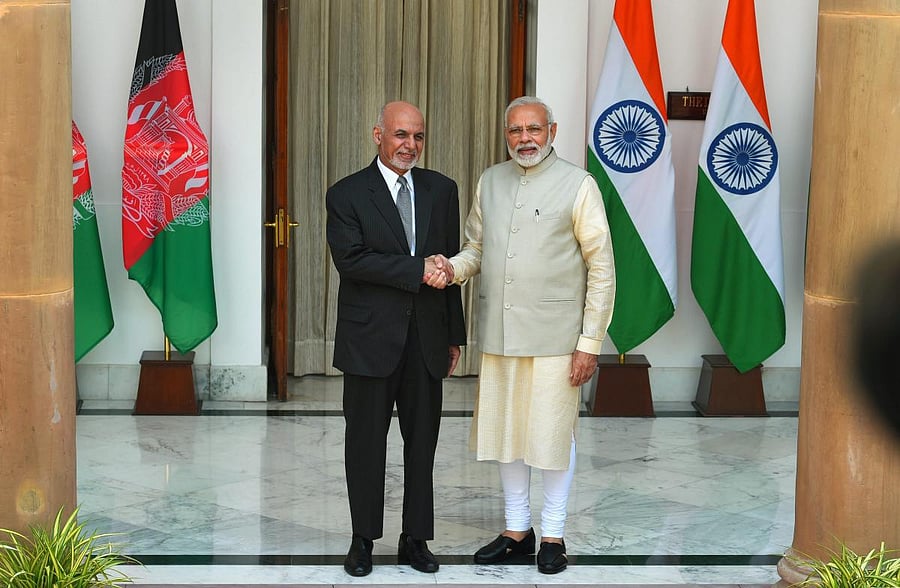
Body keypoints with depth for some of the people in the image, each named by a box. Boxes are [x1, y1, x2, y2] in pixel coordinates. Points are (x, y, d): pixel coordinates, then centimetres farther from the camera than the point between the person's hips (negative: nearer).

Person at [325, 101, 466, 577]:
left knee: (422, 443, 8)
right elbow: (351, 260, -15)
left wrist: (455, 335, 11)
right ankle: (363, 539, 20)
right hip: (370, 340, -3)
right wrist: (418, 269, -19)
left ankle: (416, 539, 21)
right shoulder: (346, 195, -2)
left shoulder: (442, 190, 9)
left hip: (426, 340, 3)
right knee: (366, 443, 7)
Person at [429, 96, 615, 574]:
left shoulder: (578, 185, -5)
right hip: (498, 333, 5)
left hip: (554, 336, -4)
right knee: (505, 431, 12)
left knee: (553, 434, 4)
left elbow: (601, 268, -5)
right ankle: (517, 529, 28)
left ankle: (552, 535, 20)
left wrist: (590, 342, -9)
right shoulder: (489, 181, 10)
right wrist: (454, 268, -8)